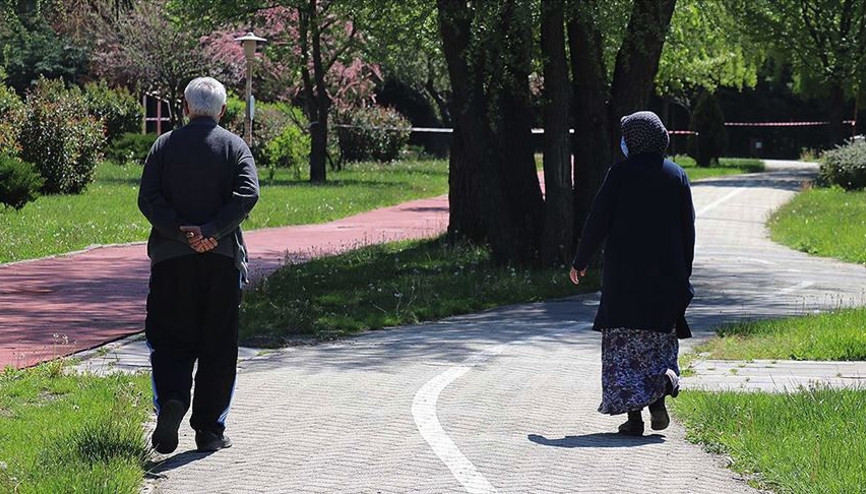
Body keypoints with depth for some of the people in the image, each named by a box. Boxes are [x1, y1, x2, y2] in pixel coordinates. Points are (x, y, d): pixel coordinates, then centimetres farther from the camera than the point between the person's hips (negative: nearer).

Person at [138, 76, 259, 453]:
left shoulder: (164, 146, 6)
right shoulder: (235, 146, 3)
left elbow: (148, 198, -6)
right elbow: (247, 194, -13)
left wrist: (180, 232, -11)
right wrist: (209, 231, -16)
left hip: (171, 257, 0)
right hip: (222, 258, 0)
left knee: (170, 339, 8)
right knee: (218, 345, 7)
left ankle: (171, 398, -18)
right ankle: (209, 430, 8)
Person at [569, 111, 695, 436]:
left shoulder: (620, 173, -6)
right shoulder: (676, 175, 4)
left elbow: (598, 221, -6)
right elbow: (688, 228, 6)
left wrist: (580, 262, 5)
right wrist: (684, 277, 13)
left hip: (623, 273, -3)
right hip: (666, 274, 3)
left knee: (624, 342, 3)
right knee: (659, 337, 16)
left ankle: (633, 415, -2)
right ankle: (663, 378, -13)